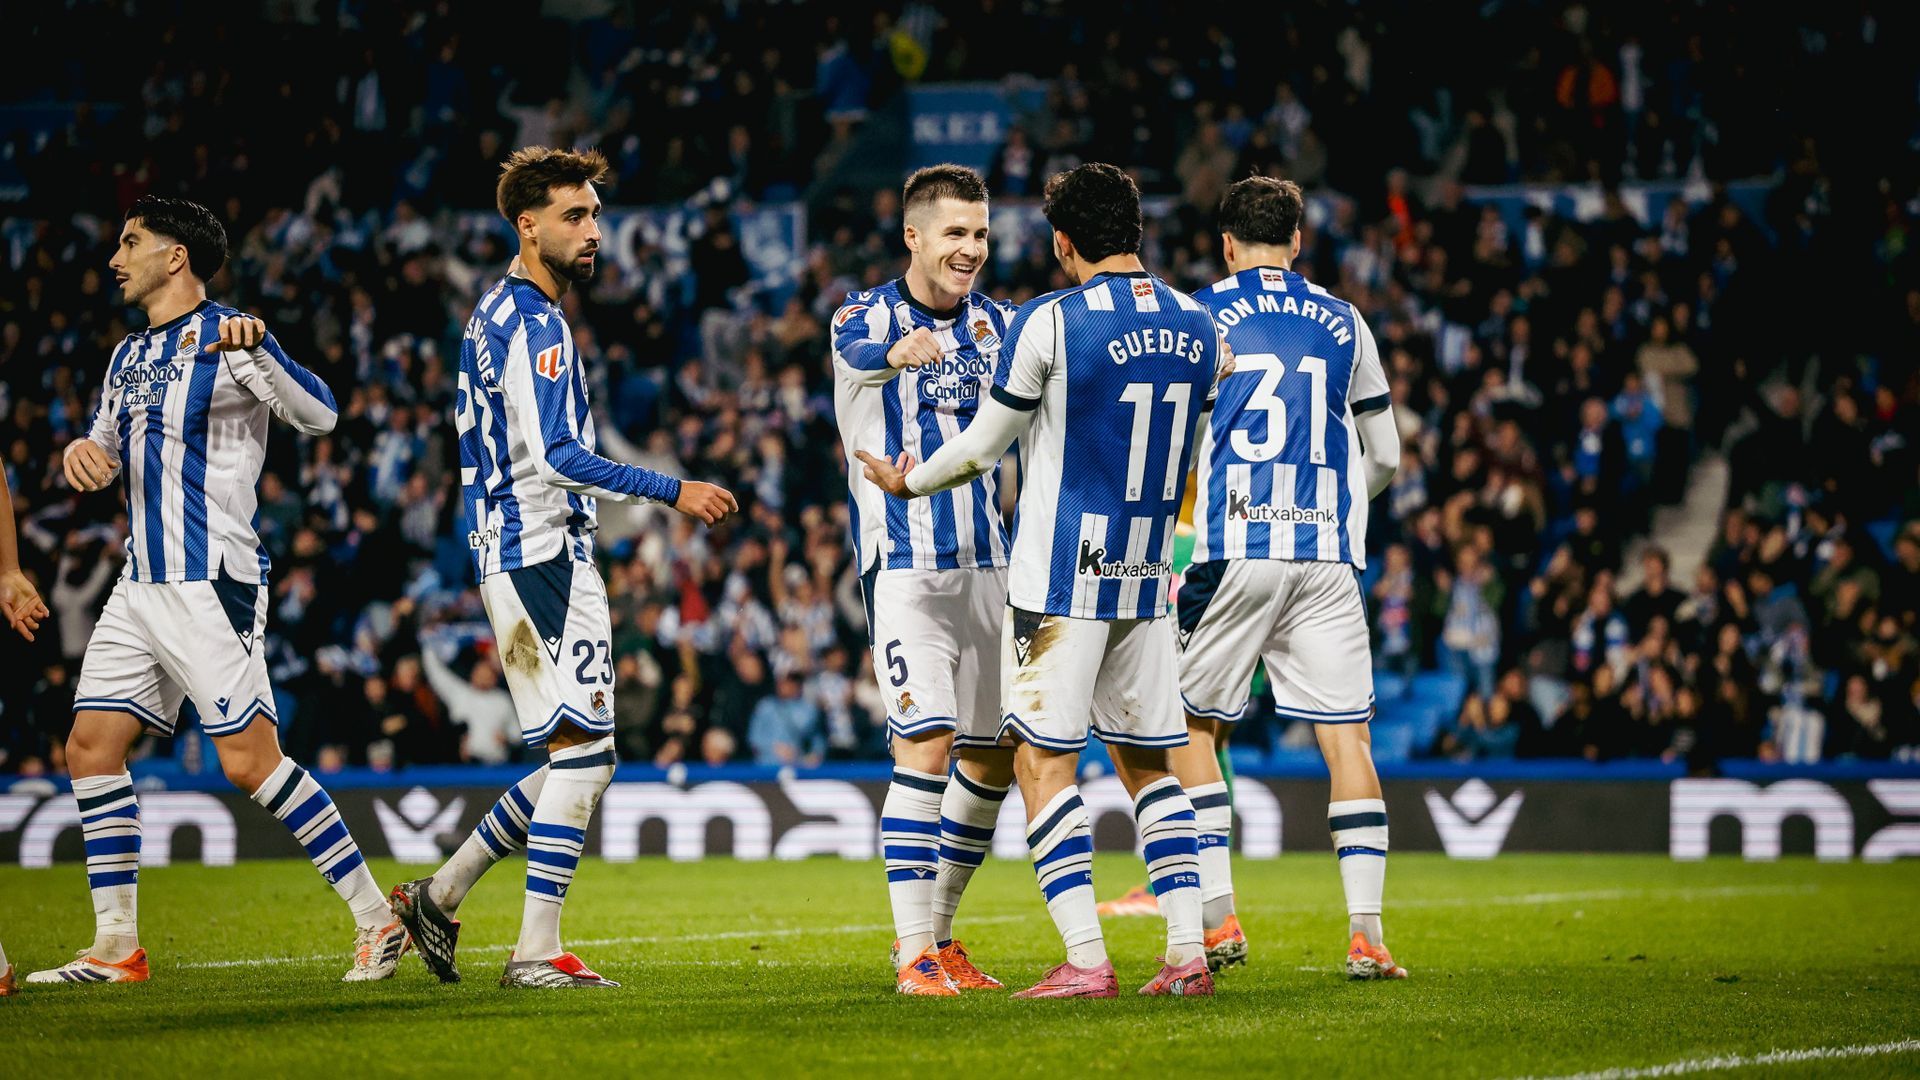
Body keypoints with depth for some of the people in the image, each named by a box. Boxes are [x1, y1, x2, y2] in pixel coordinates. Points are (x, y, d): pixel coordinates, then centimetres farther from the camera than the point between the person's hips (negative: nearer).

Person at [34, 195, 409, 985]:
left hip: (211, 584, -9)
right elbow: (106, 449, 29)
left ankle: (376, 919, -6)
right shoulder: (129, 356, 16)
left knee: (249, 760, -13)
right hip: (142, 586, 9)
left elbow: (319, 417, -21)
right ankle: (116, 947, 8)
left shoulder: (225, 339, -8)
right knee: (91, 747, 3)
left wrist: (255, 347, -36)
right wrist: (81, 450, 6)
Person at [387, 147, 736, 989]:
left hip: (516, 554, 10)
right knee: (584, 752, -9)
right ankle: (537, 952, -9)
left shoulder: (497, 314, 19)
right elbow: (557, 456, -22)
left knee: (574, 760, 13)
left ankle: (438, 896, 18)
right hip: (542, 552, -10)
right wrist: (674, 493, -21)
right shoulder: (534, 323, -13)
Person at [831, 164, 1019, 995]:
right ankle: (914, 952, -14)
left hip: (988, 563, 5)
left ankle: (938, 931, 22)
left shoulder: (997, 325, 10)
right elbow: (855, 352, -30)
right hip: (904, 561, -5)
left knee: (993, 755, 7)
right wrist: (896, 353, -55)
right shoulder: (867, 316, -6)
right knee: (926, 742, -16)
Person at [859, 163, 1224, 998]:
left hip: (1060, 577, -6)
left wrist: (905, 481, 15)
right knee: (1147, 762, 13)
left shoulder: (1049, 324, -12)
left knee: (1043, 758, -2)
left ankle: (1085, 960, -9)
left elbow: (981, 448, -4)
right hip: (1146, 581, 6)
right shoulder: (1197, 328, 5)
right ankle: (1188, 953, 6)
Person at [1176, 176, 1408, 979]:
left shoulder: (1198, 317, 2)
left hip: (1231, 552, -2)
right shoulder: (1343, 324, 11)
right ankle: (1365, 933, -5)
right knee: (1346, 737, 2)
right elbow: (1385, 459, 17)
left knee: (1192, 729, 10)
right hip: (1327, 558, 2)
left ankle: (1218, 921, 3)